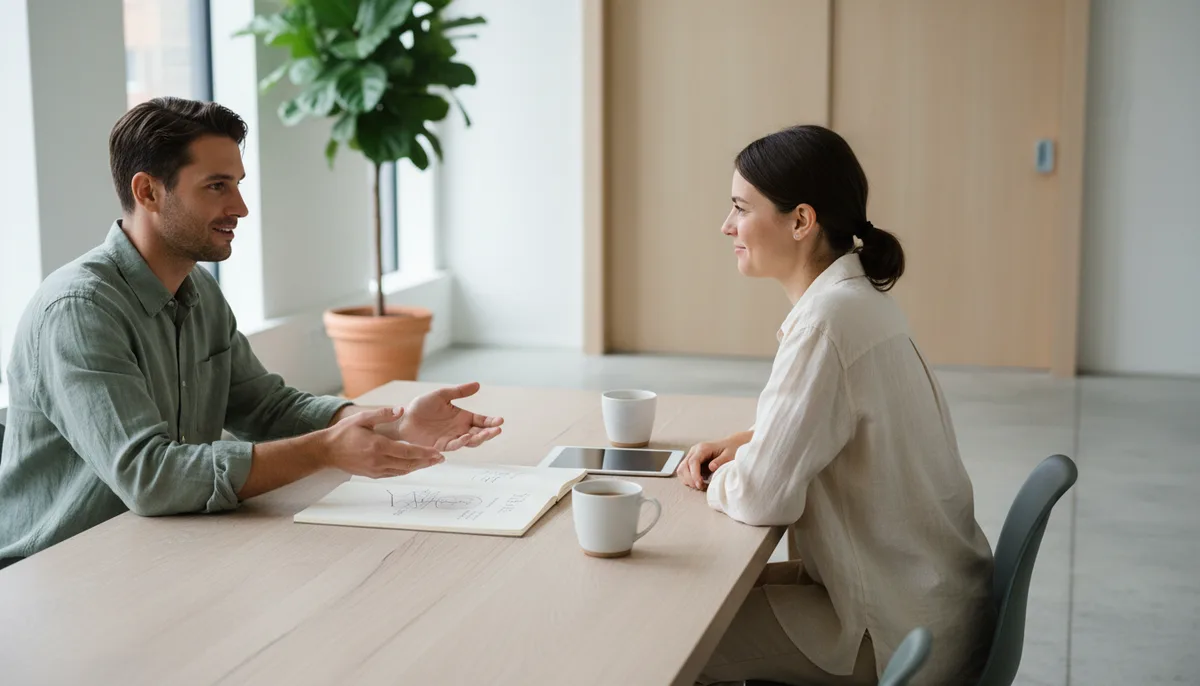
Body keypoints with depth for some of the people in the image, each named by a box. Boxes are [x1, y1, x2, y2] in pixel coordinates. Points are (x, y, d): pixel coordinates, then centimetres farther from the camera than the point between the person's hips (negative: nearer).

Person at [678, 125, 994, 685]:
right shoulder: (855, 296, 5)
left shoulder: (829, 320, -24)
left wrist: (716, 480, -3)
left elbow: (762, 496, -24)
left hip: (903, 637, -9)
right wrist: (744, 443, 7)